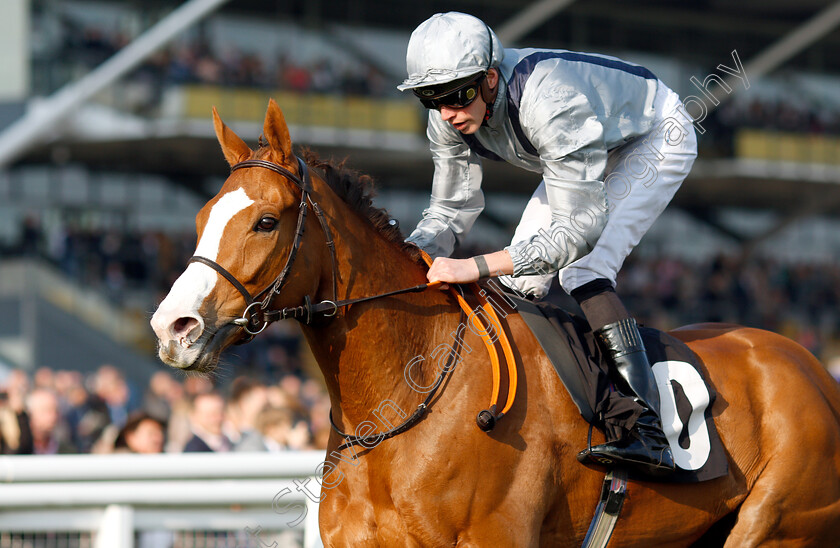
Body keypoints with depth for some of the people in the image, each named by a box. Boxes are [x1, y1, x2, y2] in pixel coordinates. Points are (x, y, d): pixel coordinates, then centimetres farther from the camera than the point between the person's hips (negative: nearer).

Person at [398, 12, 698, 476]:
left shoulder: (548, 103, -43)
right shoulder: (449, 118, -20)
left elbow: (581, 229, -45)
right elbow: (451, 208, -8)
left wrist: (477, 267, -52)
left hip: (656, 139, -8)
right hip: (592, 153, 8)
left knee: (582, 270, -26)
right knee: (520, 279, -1)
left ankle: (646, 433, -33)